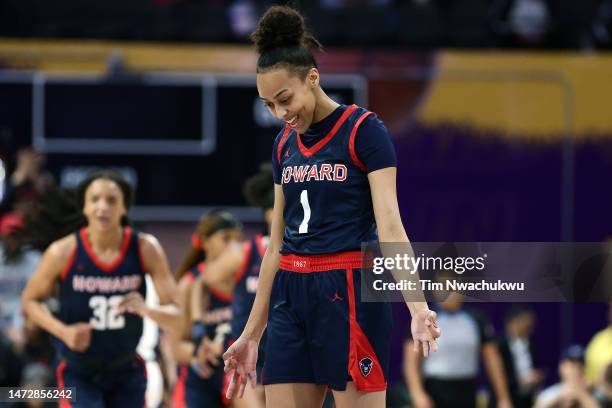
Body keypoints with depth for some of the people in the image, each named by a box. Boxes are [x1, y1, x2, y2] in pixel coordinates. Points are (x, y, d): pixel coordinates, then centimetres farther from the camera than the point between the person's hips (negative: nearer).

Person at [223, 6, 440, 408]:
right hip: (292, 297, 7)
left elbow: (390, 226, -16)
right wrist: (252, 334, 17)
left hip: (349, 296, -7)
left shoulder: (364, 130, -7)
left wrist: (417, 307, -30)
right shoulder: (285, 144, 12)